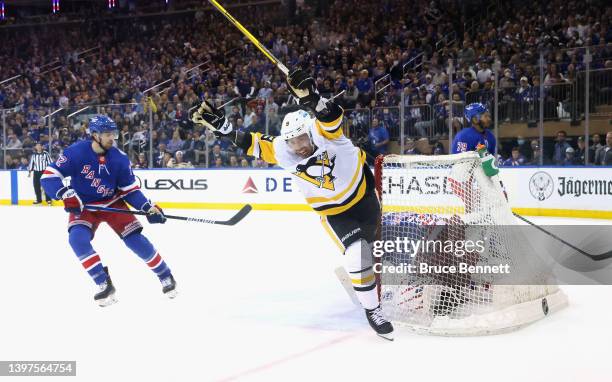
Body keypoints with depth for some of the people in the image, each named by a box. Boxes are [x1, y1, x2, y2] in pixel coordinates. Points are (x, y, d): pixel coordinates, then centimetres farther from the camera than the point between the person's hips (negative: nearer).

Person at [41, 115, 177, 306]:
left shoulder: (119, 158, -12)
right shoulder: (75, 152, -21)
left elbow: (129, 189, -5)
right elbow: (49, 176, -20)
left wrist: (148, 208, -18)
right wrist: (66, 195, -35)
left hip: (112, 203, 1)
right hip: (83, 206, -1)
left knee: (135, 238, -9)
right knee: (77, 239, -26)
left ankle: (166, 276, 9)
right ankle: (104, 285, -15)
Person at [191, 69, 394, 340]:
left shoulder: (325, 133, -27)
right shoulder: (283, 151, -18)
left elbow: (331, 116, -49)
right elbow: (251, 143, -11)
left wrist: (312, 99, -69)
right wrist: (219, 123, -20)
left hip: (363, 193, 0)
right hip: (332, 211, 0)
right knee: (358, 253, -20)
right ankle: (372, 310, -6)